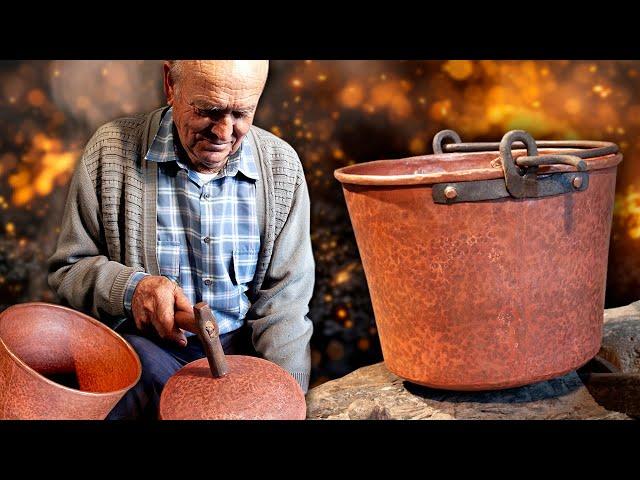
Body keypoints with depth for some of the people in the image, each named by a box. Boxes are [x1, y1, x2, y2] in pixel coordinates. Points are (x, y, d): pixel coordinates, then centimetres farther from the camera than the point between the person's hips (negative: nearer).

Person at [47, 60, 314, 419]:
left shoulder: (282, 165, 0)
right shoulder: (111, 150, -6)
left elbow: (284, 298, 0)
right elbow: (69, 268, 1)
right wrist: (129, 288, -21)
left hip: (242, 348, 2)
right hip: (146, 344, -1)